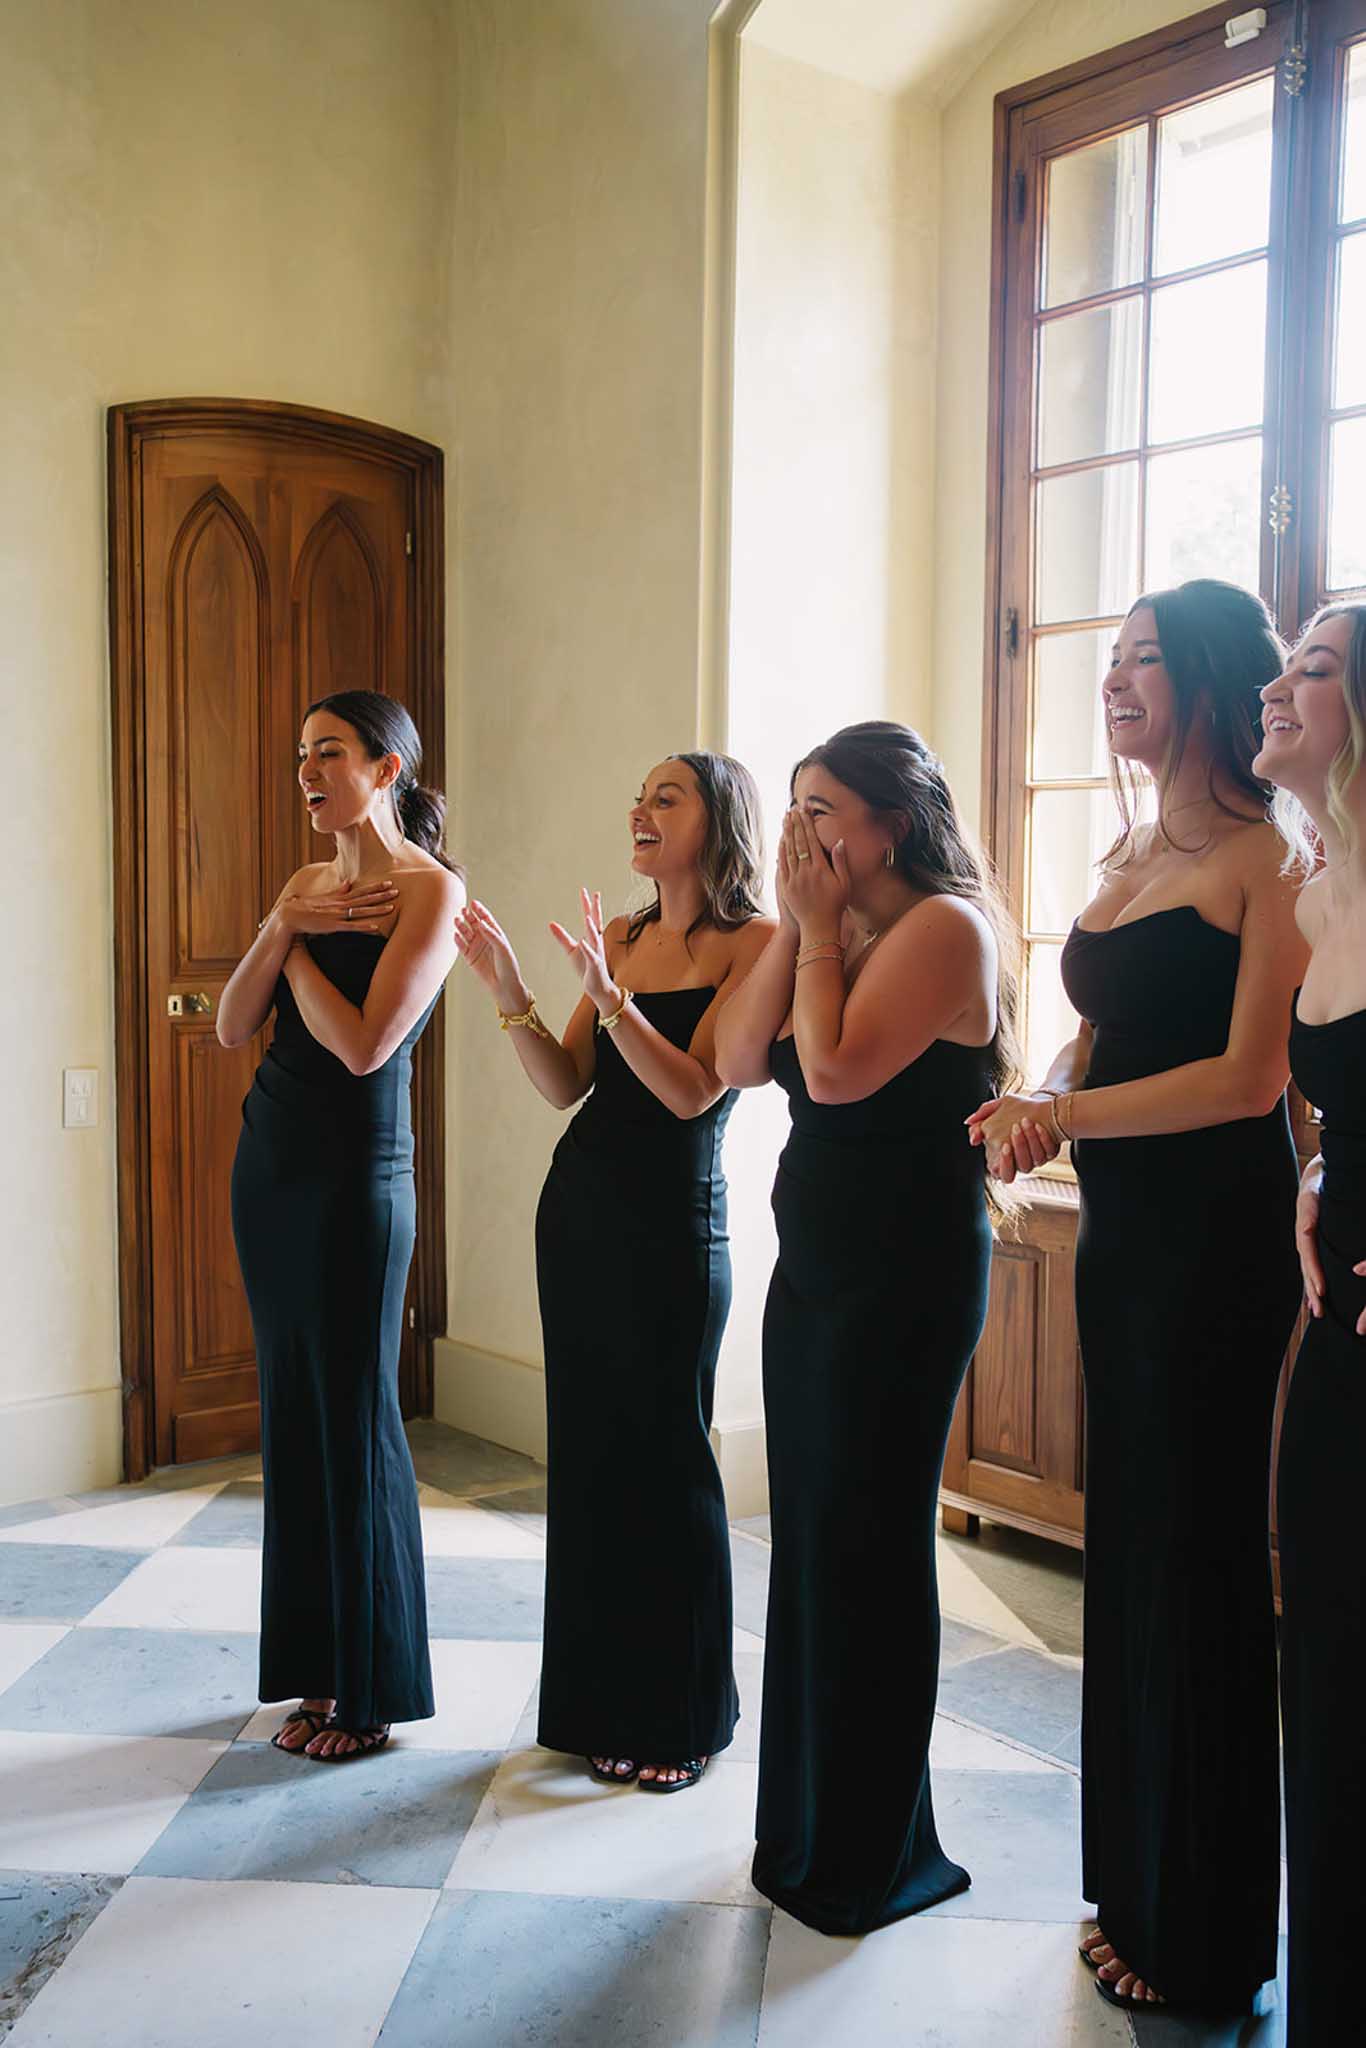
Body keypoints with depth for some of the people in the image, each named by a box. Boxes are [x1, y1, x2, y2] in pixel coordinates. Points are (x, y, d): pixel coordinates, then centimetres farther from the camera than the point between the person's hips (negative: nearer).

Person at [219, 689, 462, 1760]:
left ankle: (374, 1689, 16)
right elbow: (234, 1027, 5)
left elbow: (365, 1043, -19)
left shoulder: (430, 888, -10)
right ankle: (316, 1667, 26)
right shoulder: (308, 882, 12)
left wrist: (295, 946, -6)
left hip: (356, 1177, -7)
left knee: (354, 1420, 1)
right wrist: (280, 928, -8)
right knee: (293, 1410, 12)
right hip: (271, 1160, 7)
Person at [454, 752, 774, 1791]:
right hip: (580, 1207, 7)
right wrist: (508, 987, -4)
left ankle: (684, 1717, 20)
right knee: (588, 1453, 13)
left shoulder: (754, 943, -8)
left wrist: (608, 994, -25)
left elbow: (694, 1091, -17)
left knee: (667, 1458, 2)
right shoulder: (622, 935, 12)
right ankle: (607, 1703, 28)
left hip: (675, 1224, -7)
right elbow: (567, 1084, 7)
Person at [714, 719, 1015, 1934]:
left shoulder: (945, 925, -13)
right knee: (810, 1538, 15)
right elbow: (741, 1063, 4)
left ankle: (876, 1857, 17)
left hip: (904, 1276, -9)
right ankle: (805, 1826, 31)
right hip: (816, 1264, 9)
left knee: (865, 1545, 0)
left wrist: (820, 931, -12)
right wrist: (796, 926, -1)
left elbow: (836, 1071, -24)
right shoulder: (841, 931, 13)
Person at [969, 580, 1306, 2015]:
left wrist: (1060, 1116, -16)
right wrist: (1043, 1107, -3)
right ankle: (1135, 1885, 29)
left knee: (1194, 1561, 2)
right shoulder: (1129, 854, 15)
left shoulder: (1268, 857, -10)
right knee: (1128, 1551, 13)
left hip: (1216, 1233, -8)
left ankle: (1203, 1941, 20)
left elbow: (1251, 1075, -17)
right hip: (1121, 1226, 8)